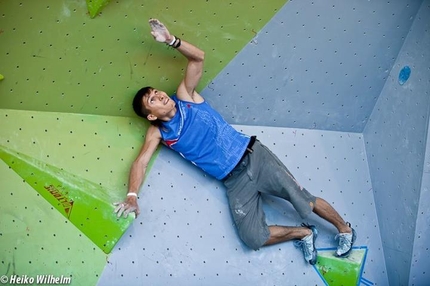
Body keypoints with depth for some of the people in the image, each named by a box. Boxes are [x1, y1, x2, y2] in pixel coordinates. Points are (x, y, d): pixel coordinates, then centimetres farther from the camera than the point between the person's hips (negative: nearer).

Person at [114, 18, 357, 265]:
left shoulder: (185, 97, 3)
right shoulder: (158, 133, 4)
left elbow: (198, 57, -1)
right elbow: (142, 162, -8)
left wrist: (171, 40, -13)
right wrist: (132, 196, -23)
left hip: (252, 156, -1)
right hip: (234, 181, 1)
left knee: (304, 200, -5)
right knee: (253, 237, -12)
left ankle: (344, 229, 21)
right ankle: (303, 233, 11)